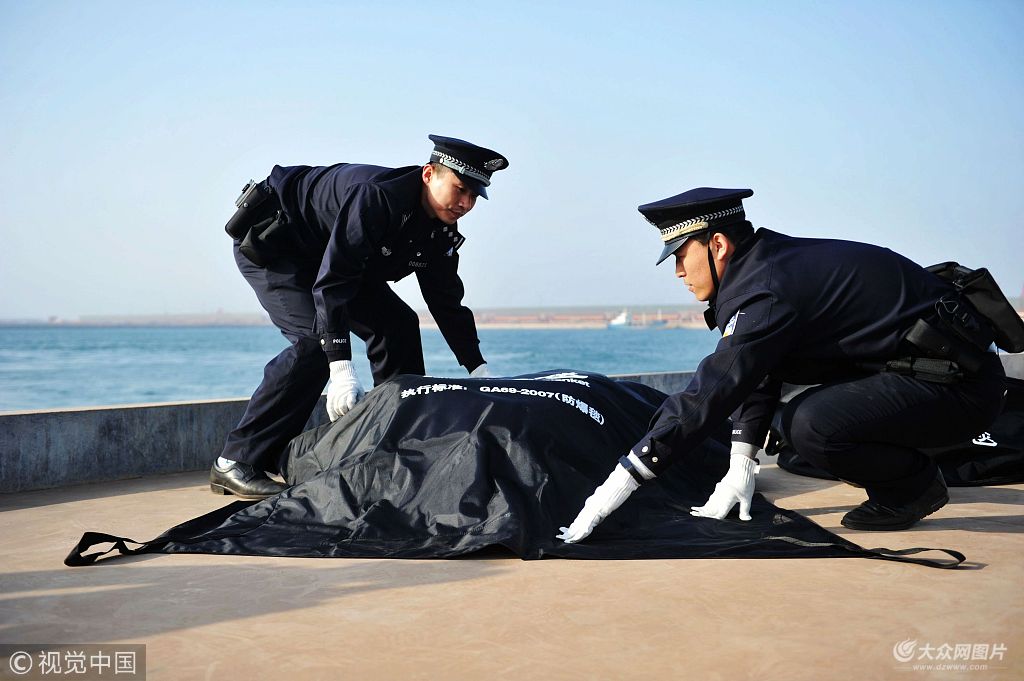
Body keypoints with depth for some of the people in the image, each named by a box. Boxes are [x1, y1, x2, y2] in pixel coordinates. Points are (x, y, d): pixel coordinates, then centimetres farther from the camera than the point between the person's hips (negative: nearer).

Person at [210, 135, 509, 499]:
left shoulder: (441, 232, -7)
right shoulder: (377, 196, -35)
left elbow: (447, 302, 2)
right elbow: (331, 280, -40)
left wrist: (480, 371, -5)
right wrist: (341, 370, -45)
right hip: (270, 244, -9)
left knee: (397, 324, 0)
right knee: (316, 339, -26)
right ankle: (236, 462, -23)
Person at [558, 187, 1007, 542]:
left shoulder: (766, 294, -22)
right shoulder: (769, 262, 8)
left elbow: (706, 398, -28)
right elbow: (757, 377, 15)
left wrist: (616, 488, -26)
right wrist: (741, 467, 7)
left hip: (961, 386, -10)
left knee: (809, 425, -29)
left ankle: (916, 484, -2)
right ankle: (895, 469, 16)